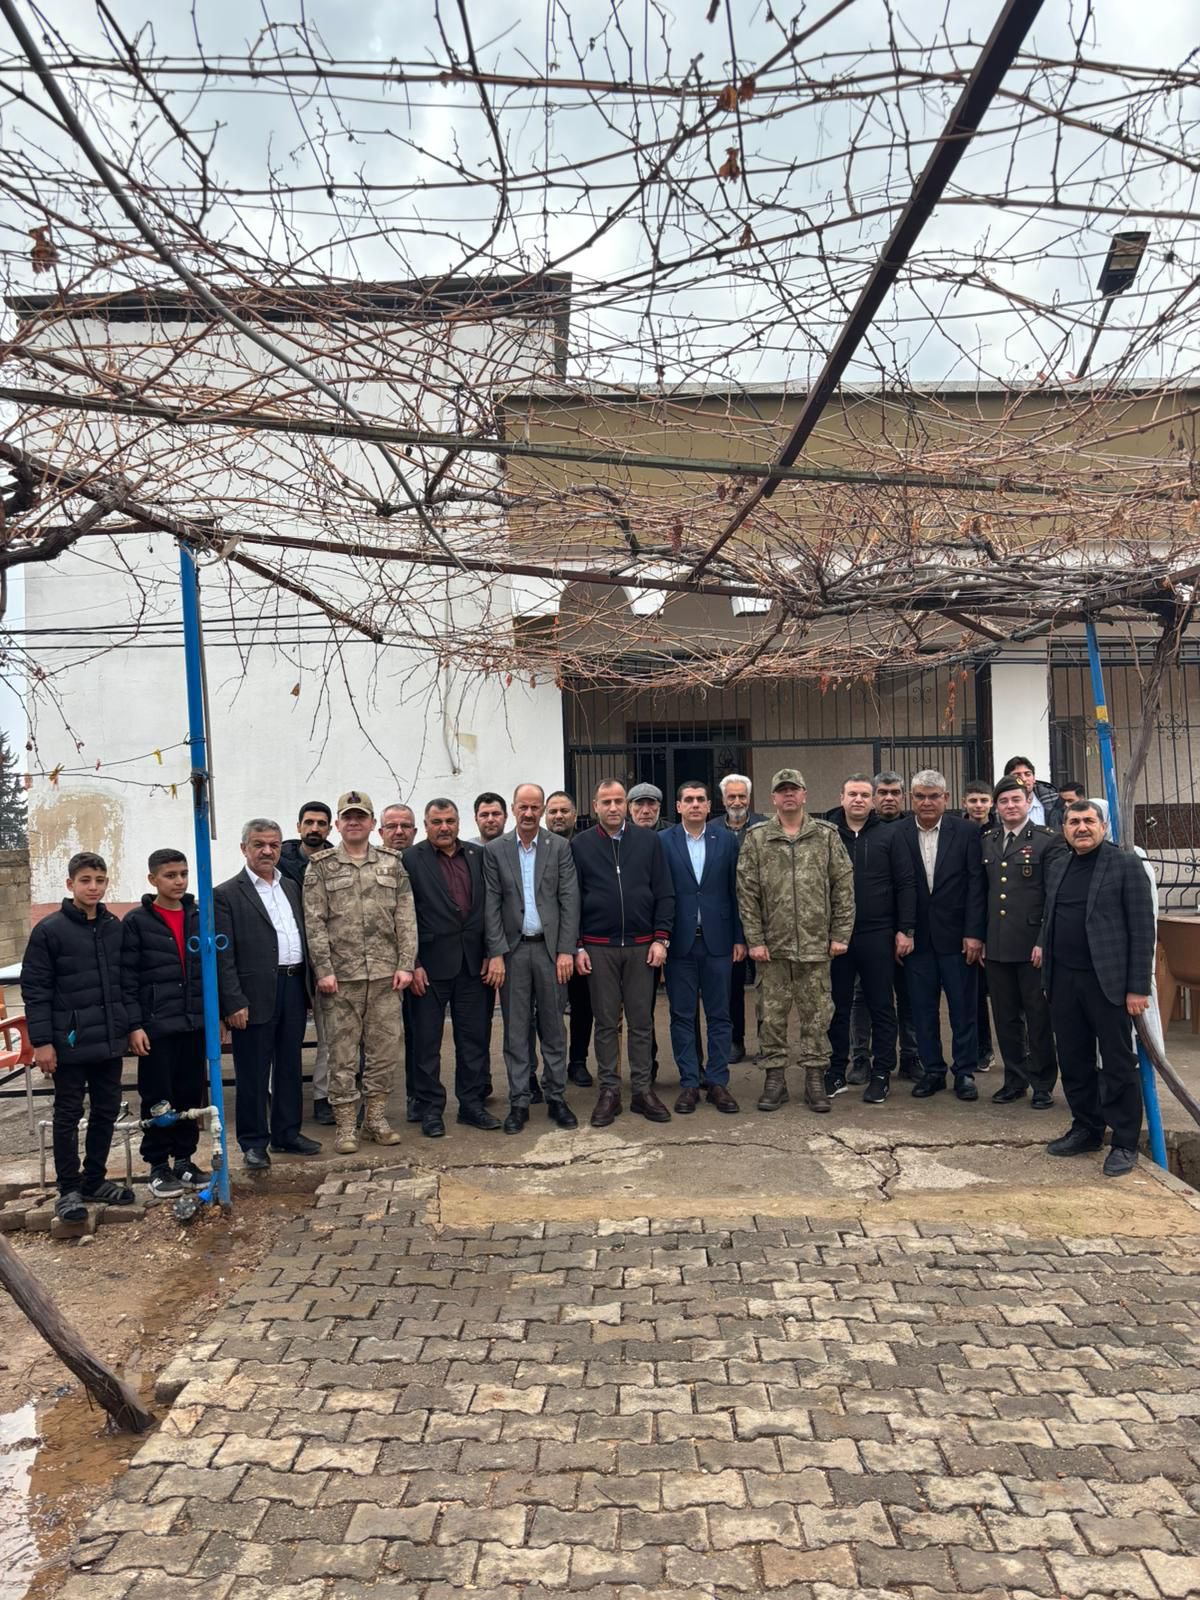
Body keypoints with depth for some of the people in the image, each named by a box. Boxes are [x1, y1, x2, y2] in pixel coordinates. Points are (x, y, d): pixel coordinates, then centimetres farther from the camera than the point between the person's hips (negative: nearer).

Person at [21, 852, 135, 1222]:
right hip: (70, 1043, -5)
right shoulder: (49, 930, -8)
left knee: (107, 1112, 12)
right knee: (68, 1116, 6)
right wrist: (42, 1041, -12)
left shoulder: (115, 927, 6)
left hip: (110, 1040, 5)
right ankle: (69, 1190, 17)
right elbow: (34, 989, -8)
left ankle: (95, 1181, 26)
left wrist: (130, 1025, 11)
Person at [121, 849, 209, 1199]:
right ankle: (158, 1166, 16)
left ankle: (184, 1160, 23)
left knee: (192, 1096, 9)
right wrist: (134, 1025, -11)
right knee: (157, 1099, 4)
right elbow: (127, 978, -6)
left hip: (195, 1024, 4)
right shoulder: (136, 921, -3)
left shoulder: (199, 917, 8)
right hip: (156, 1026, -4)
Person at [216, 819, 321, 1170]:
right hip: (256, 995, -6)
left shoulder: (292, 887, 14)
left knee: (289, 1067, 14)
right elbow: (223, 955, -9)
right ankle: (254, 1142, 15)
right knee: (253, 1073, 3)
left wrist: (307, 984, 9)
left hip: (294, 988, 6)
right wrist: (234, 1003, -14)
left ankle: (287, 1134, 26)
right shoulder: (226, 894, -5)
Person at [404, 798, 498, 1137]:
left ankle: (472, 1103, 22)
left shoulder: (478, 855, 8)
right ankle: (430, 1109, 18)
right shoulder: (410, 859, -4)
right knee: (426, 1042, 6)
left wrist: (491, 954, 3)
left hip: (473, 964, 4)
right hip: (431, 963, -4)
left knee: (474, 1039, 10)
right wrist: (412, 964, -11)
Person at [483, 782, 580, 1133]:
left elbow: (569, 900, -1)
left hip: (550, 947, 0)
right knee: (516, 1029, 6)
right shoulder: (495, 850, 2)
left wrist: (566, 950, -7)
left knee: (553, 1026, 7)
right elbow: (491, 905, -1)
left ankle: (556, 1098, 18)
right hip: (512, 949, 0)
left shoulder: (560, 847, 2)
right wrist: (496, 953, -7)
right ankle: (518, 1103, 14)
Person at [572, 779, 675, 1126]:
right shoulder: (580, 845, 2)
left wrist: (660, 938, -3)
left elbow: (664, 894, 5)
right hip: (599, 948, -1)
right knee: (606, 1023, 5)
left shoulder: (648, 840, 5)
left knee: (642, 1022, 6)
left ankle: (642, 1090, 16)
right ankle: (609, 1091, 14)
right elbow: (572, 900, 3)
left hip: (641, 946, 1)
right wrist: (577, 947, -2)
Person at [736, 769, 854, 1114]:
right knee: (772, 1014, 7)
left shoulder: (826, 836, 3)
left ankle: (815, 1078, 17)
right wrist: (754, 939, -5)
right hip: (773, 944, 0)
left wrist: (840, 933, -2)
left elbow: (843, 886, 3)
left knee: (817, 1013, 6)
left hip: (816, 943, 0)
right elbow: (747, 892, 0)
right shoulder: (756, 839, 2)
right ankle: (775, 1077, 19)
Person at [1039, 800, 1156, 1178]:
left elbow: (1143, 929, -9)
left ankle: (1125, 1143, 15)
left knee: (1118, 1064, 3)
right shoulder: (1056, 866, 12)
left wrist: (1138, 987, -12)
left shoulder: (1126, 864, -6)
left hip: (1107, 980, -6)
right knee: (1073, 1060, 13)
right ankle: (1086, 1129, 27)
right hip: (1063, 979, 6)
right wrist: (1043, 943, 5)